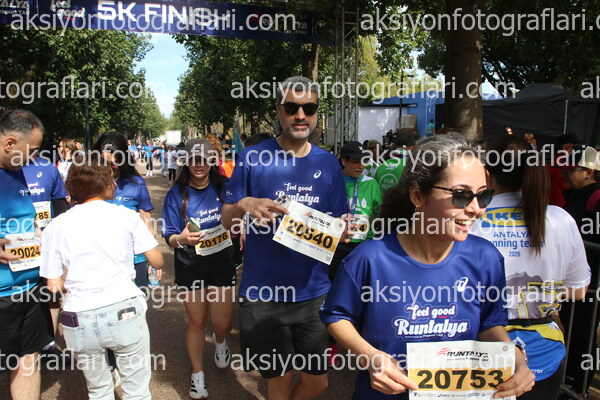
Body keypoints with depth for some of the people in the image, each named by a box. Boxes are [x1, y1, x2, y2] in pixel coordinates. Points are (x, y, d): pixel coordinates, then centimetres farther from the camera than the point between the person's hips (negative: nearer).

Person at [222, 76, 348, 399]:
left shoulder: (328, 164, 2)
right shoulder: (252, 157, -6)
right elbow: (226, 221, -1)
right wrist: (243, 205, -23)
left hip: (314, 291, 3)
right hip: (263, 293, -2)